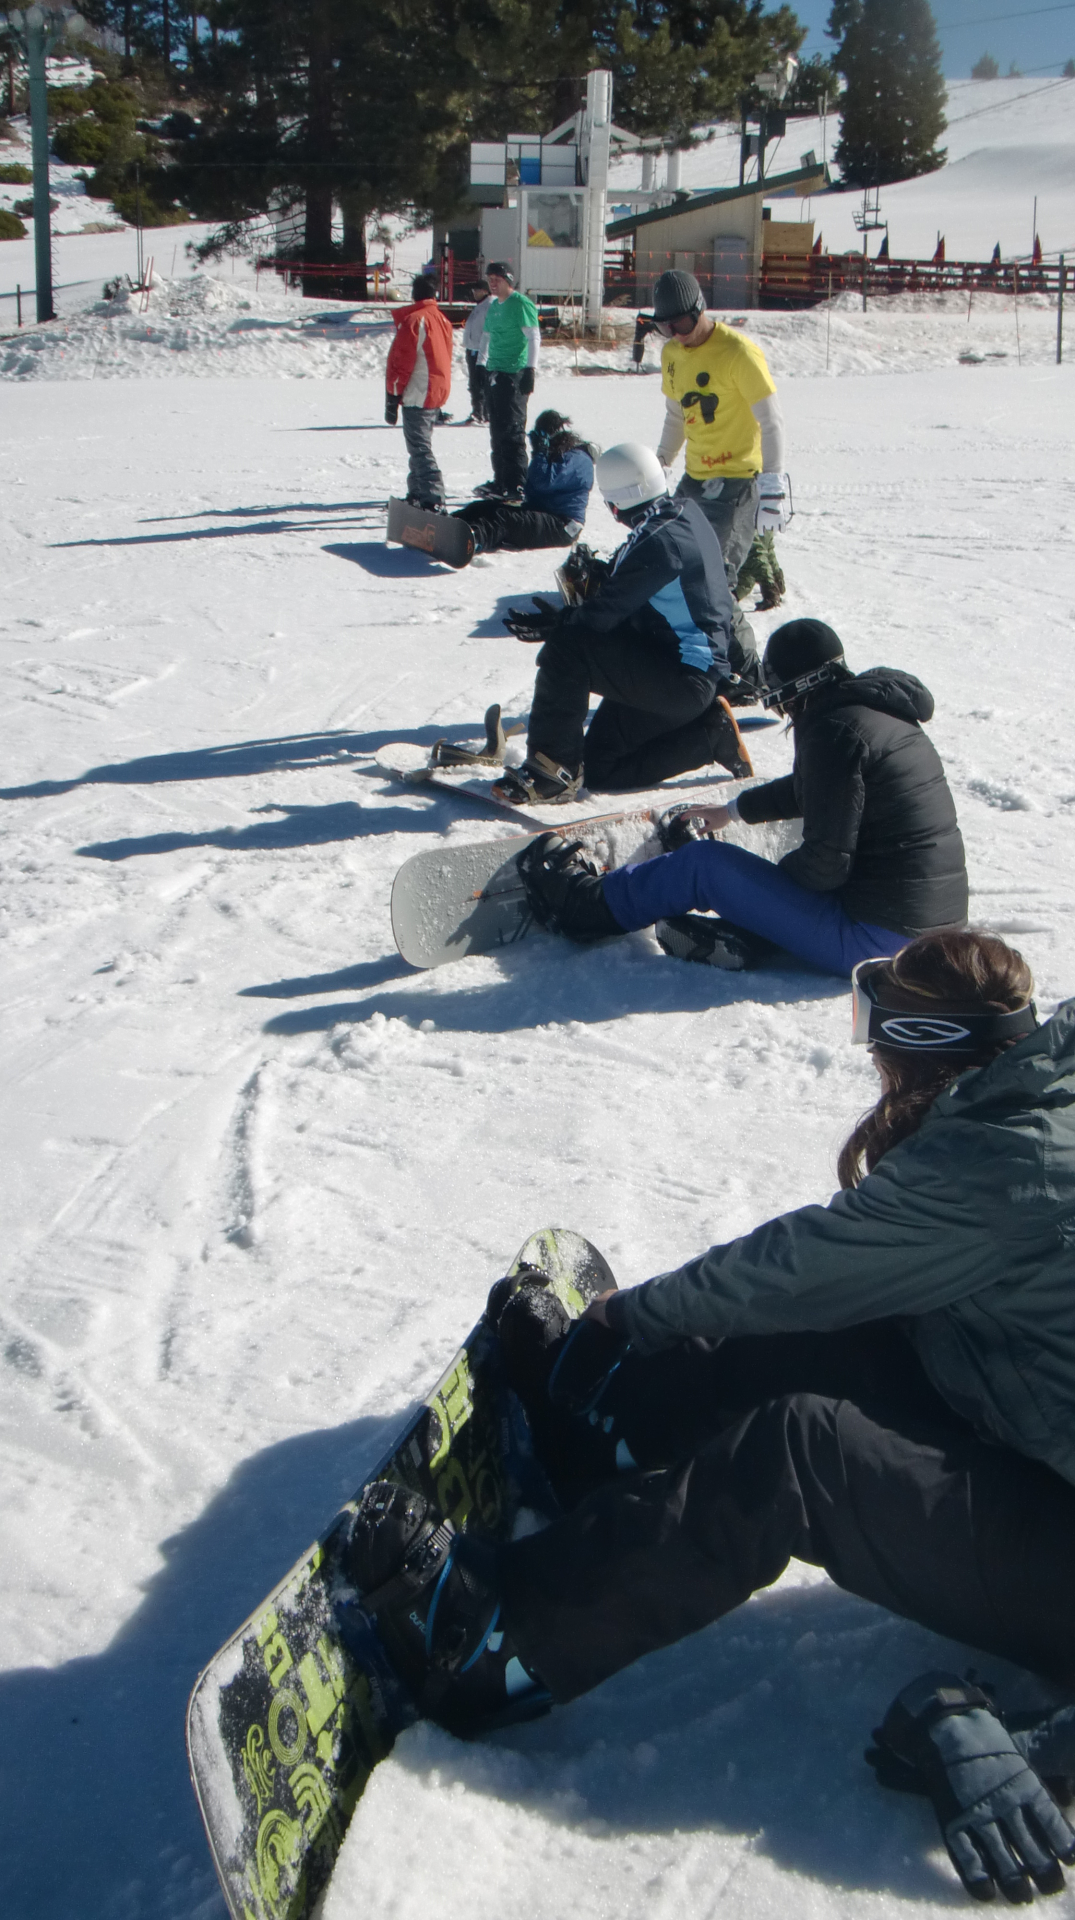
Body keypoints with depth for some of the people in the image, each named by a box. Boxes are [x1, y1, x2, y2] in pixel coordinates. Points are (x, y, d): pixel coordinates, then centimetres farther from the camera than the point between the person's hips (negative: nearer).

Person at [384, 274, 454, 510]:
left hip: (416, 395, -9)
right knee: (421, 446, 19)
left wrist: (392, 397, -11)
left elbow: (401, 362, -14)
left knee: (420, 449, -10)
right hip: (437, 393, 9)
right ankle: (418, 494, 27)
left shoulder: (413, 320, -13)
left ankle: (433, 500, -17)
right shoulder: (442, 320, 12)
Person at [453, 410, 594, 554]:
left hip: (562, 527, -10)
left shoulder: (577, 458, -8)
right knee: (482, 507, -7)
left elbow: (544, 482, -22)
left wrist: (540, 452, -16)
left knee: (503, 518, -33)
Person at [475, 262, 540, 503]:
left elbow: (534, 337, -13)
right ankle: (501, 482, 19)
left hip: (515, 374, -9)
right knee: (497, 431, 11)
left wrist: (531, 370, -20)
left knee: (512, 431, -11)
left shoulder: (521, 304, -8)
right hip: (494, 374, 9)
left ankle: (517, 486, -10)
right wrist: (480, 365, 21)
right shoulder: (493, 305, 17)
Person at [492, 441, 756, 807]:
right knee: (602, 771, 13)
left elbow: (608, 612, -22)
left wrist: (554, 623, -8)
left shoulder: (659, 542, -23)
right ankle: (710, 733, 12)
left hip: (683, 679, -10)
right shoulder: (688, 514, 7)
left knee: (567, 648, -22)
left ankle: (552, 768, -15)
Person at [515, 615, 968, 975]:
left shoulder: (836, 731, -16)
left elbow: (825, 863, -18)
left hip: (876, 941, -9)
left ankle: (581, 902, 18)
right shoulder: (880, 712, 14)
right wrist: (732, 810, 43)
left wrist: (763, 878, 2)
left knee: (704, 863, 1)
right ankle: (738, 939, 9)